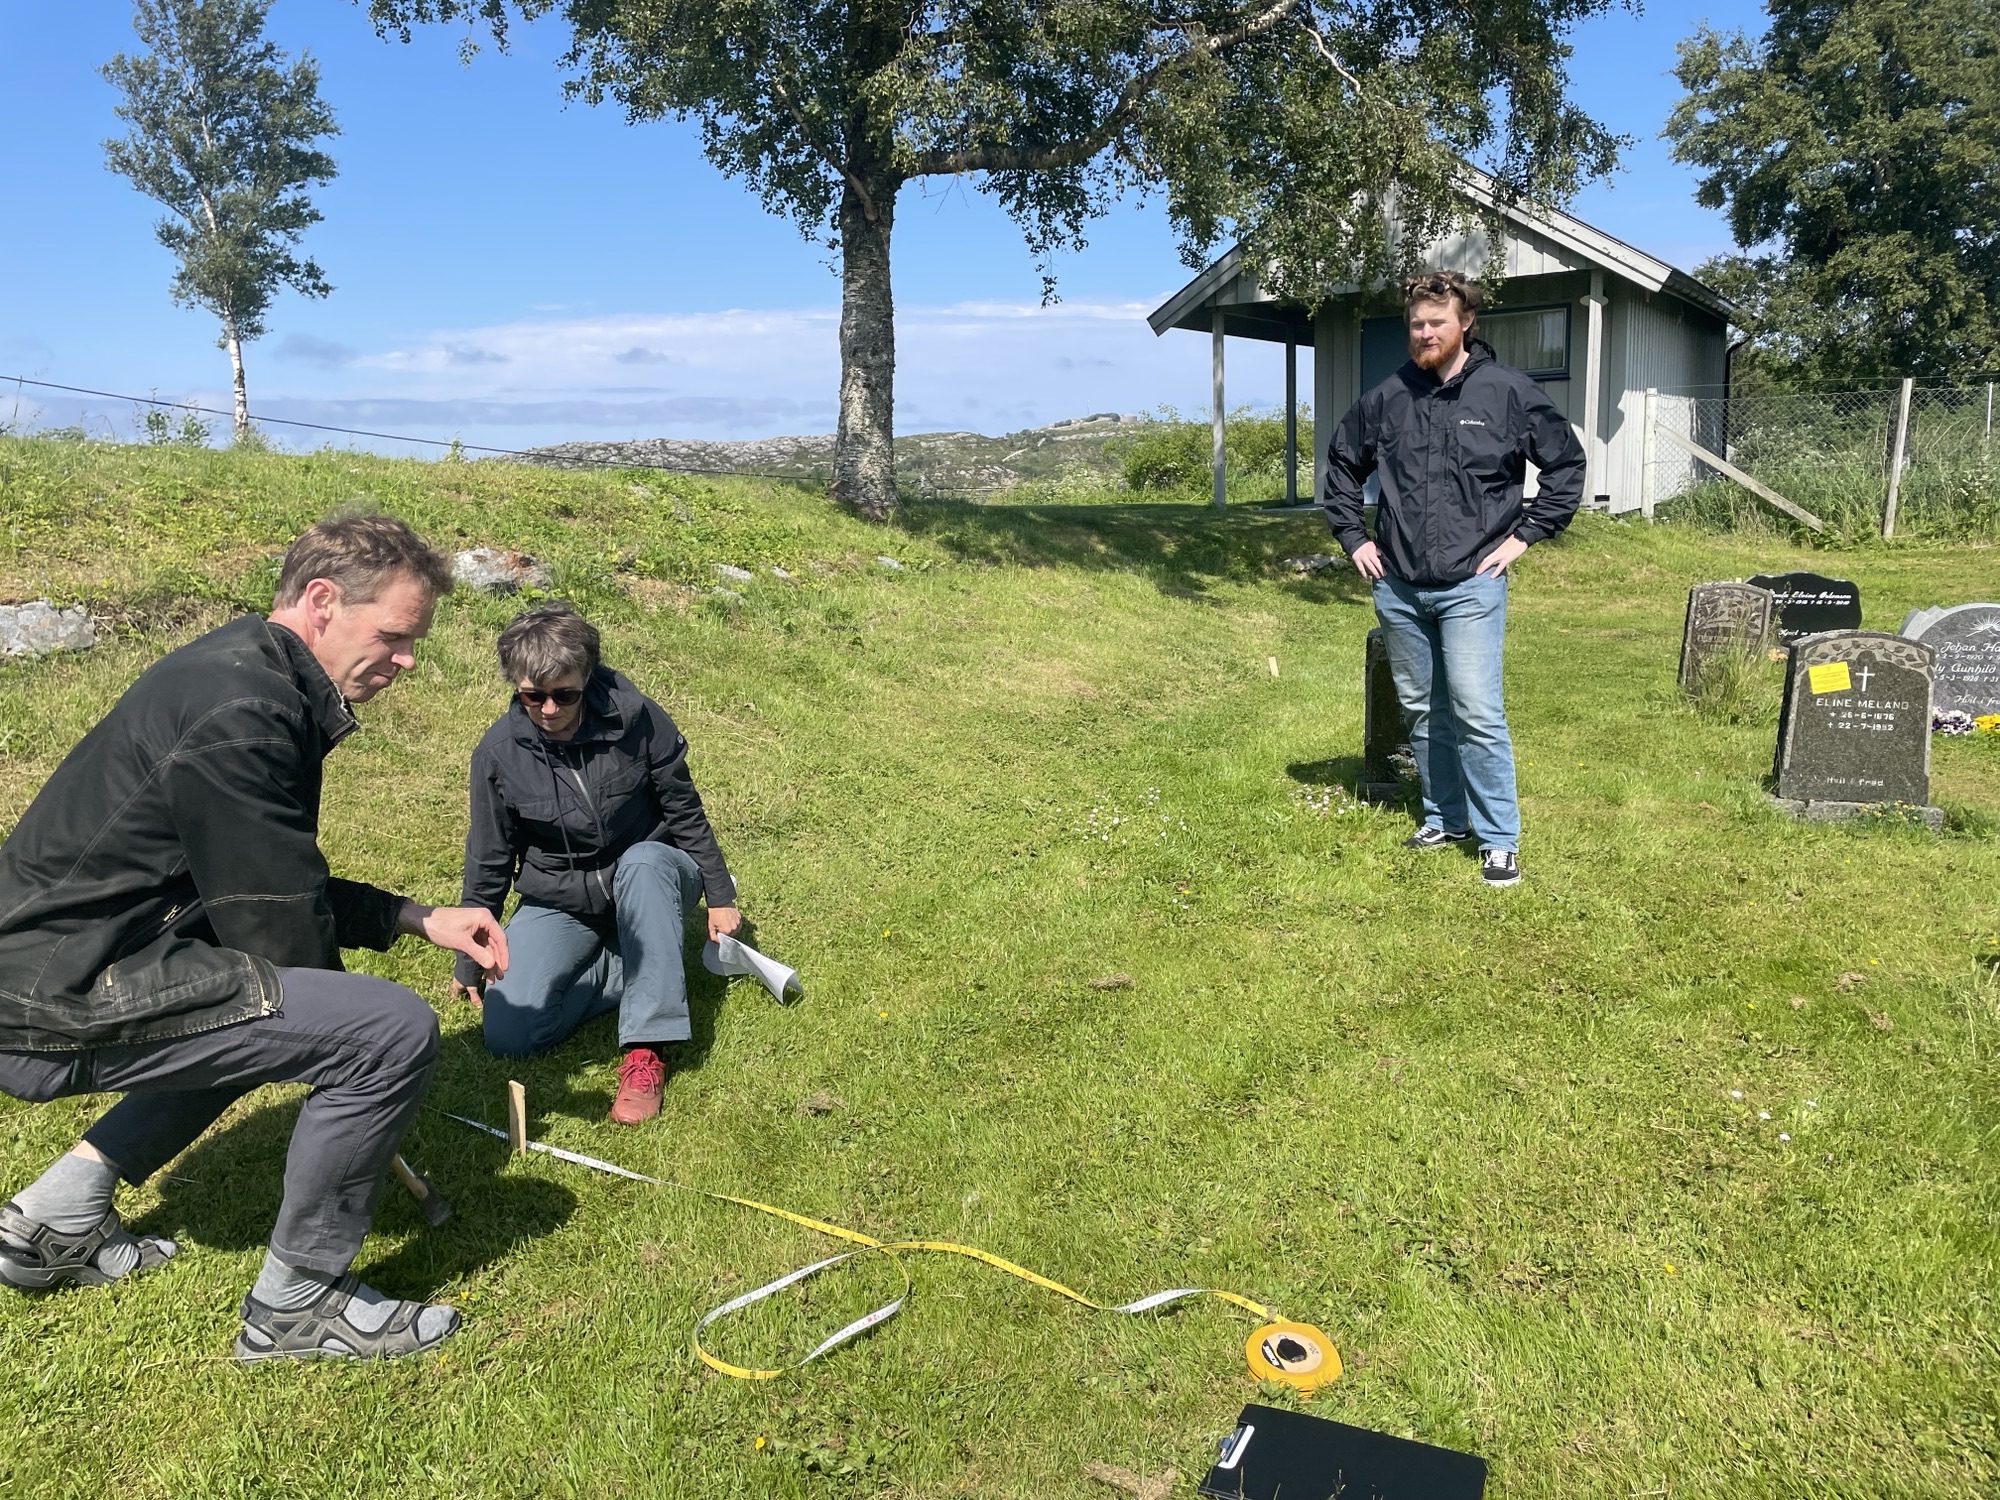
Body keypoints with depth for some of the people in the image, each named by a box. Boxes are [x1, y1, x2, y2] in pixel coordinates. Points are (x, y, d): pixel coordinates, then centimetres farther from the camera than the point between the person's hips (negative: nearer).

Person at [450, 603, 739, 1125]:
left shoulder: (635, 717, -18)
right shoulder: (499, 751, -12)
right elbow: (489, 859, 0)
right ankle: (647, 970, -3)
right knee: (507, 1034, -20)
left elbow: (685, 811, -6)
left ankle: (646, 1051, -34)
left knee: (644, 862, -40)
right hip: (558, 901, 1)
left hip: (647, 880, -1)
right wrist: (469, 959, 7)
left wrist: (719, 895, -3)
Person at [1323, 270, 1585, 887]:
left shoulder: (1507, 391, -3)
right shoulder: (1388, 398, 5)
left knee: (1477, 713, -9)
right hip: (1397, 587, 4)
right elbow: (1341, 462, 20)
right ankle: (1444, 818, 27)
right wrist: (1353, 536, 11)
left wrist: (1525, 535, -2)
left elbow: (1567, 463, 4)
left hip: (1470, 586, -4)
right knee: (1422, 711, 13)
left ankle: (1500, 838, 2)